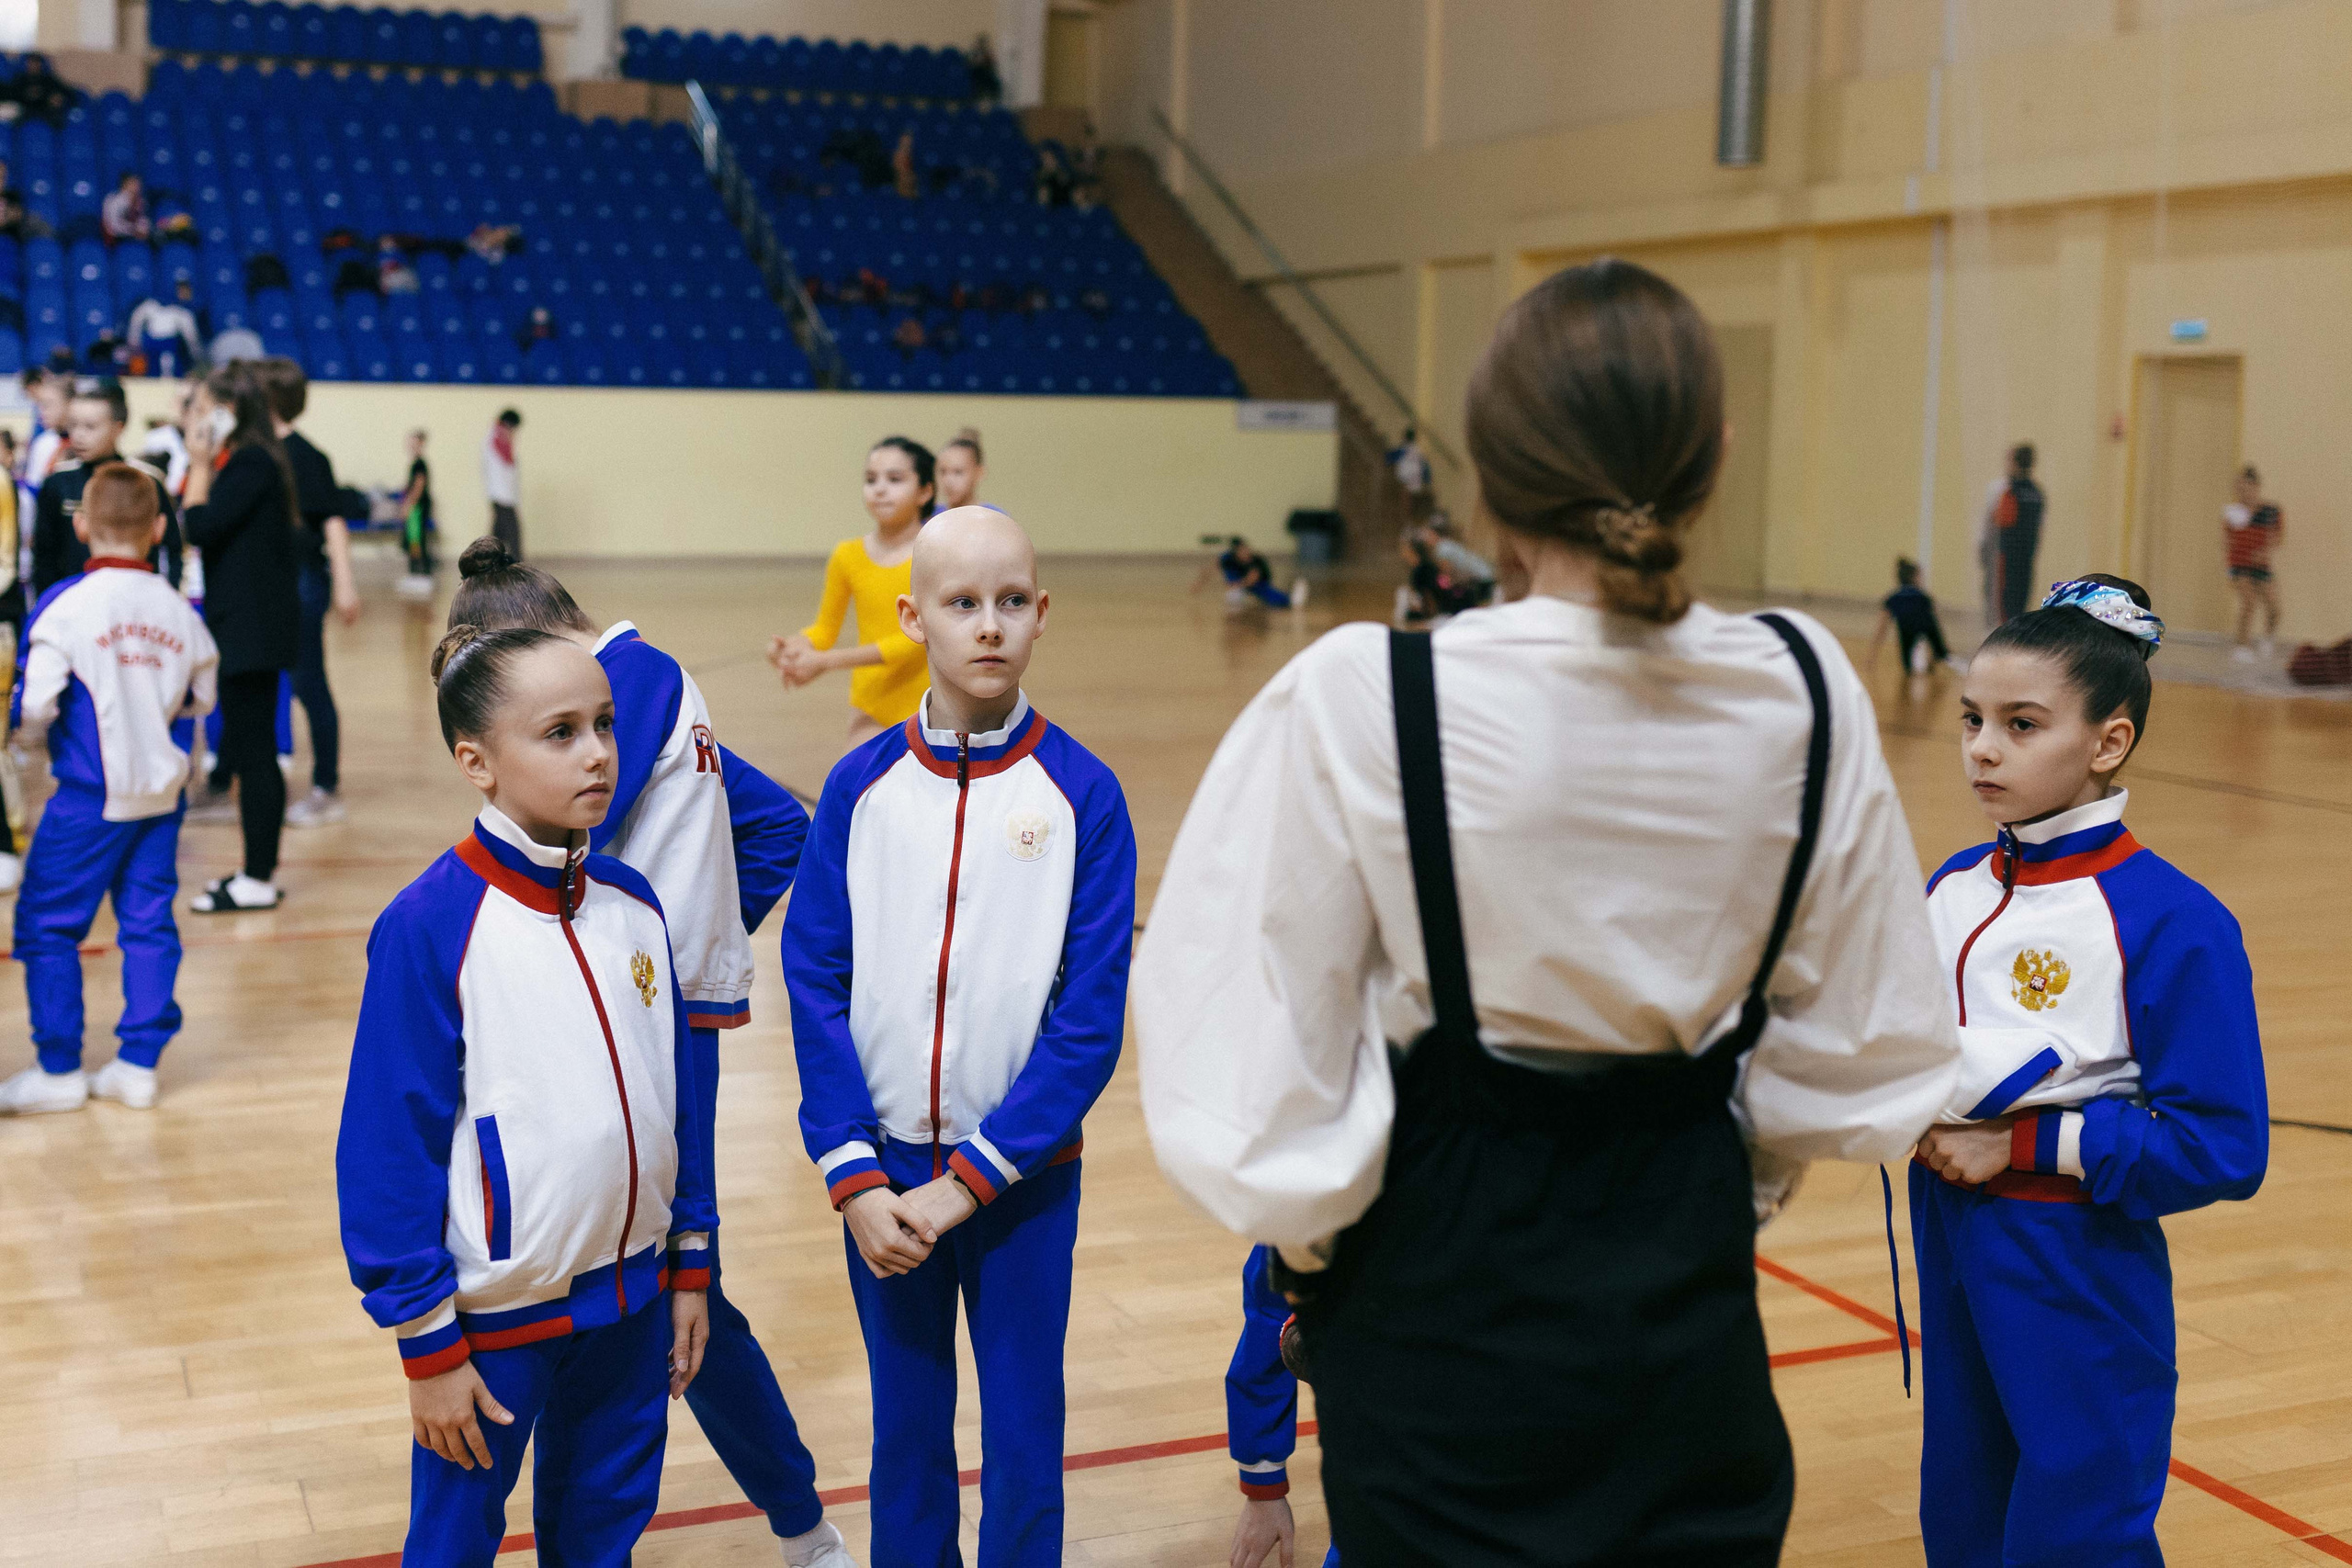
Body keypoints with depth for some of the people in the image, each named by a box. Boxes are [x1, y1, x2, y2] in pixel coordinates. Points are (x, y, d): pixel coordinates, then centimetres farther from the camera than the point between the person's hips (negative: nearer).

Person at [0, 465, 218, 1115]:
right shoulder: (178, 610, 0)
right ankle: (138, 1065, 13)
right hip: (162, 792, 5)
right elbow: (201, 697, 10)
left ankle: (59, 1071, 12)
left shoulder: (65, 605, -13)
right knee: (149, 925, 10)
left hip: (89, 796, -4)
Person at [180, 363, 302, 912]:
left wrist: (199, 466, -11)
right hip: (248, 625, 10)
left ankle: (257, 881, 0)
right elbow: (206, 528, 14)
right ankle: (259, 871, 22)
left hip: (253, 629, -10)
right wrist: (202, 465, 11)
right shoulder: (242, 462, 16)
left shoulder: (251, 463, -14)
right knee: (253, 754, 14)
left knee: (251, 754, -5)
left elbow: (201, 528, -19)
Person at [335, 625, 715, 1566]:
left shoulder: (632, 904, 0)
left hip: (631, 1298, 5)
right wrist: (426, 1344, -11)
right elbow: (390, 1142, -14)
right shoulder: (431, 925, -17)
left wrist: (690, 1265, 11)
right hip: (495, 1311, -5)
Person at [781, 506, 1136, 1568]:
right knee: (906, 1427, 17)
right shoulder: (860, 787, -4)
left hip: (1023, 1174, -2)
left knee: (1023, 1439, 10)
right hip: (883, 1168, 2)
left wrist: (970, 1180, -14)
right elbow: (816, 984, -3)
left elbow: (1091, 1016, -11)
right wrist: (851, 1174, -10)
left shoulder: (1082, 793, -10)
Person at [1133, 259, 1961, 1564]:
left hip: (1442, 1306, -3)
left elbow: (1257, 1081, -17)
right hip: (1690, 1300, 3)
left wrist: (1310, 1237, 3)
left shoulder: (1357, 702, -22)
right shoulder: (1805, 693, -10)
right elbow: (1859, 1054, 1)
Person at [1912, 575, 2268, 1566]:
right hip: (1949, 1250, 6)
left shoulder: (2171, 921, -17)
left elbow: (2221, 1146, -19)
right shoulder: (1953, 887, 4)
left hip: (2079, 1277, -6)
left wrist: (2025, 1145, -19)